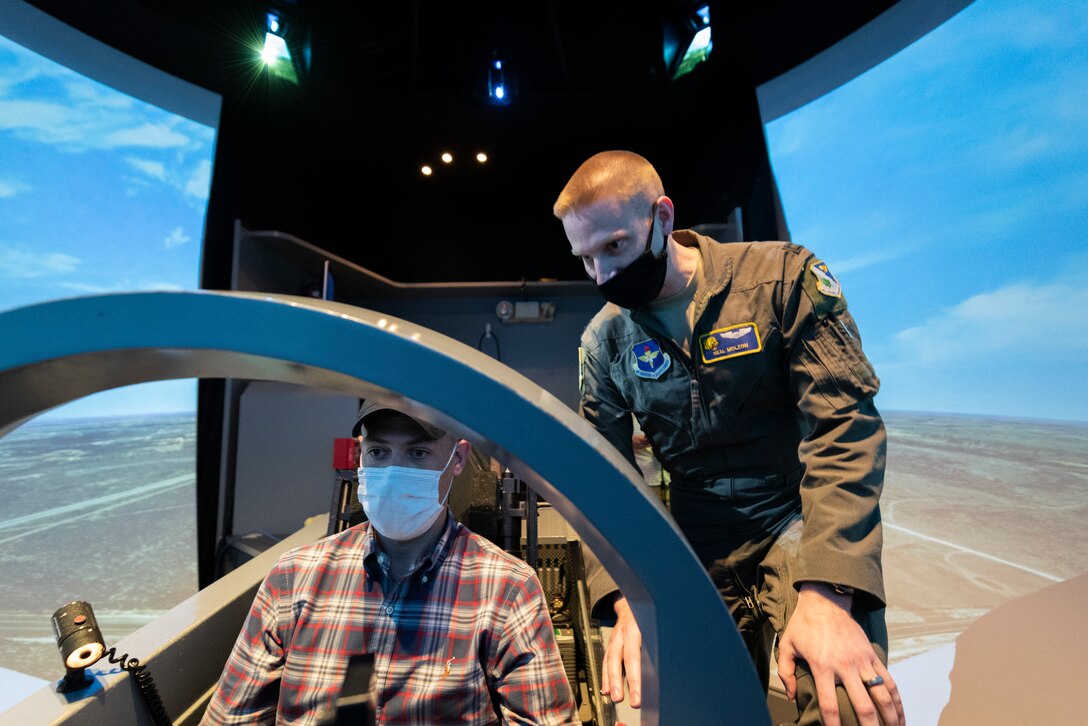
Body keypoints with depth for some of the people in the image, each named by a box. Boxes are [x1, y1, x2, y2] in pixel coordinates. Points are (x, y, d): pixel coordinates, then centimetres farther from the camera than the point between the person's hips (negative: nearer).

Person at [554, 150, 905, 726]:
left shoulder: (782, 275, -10)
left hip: (802, 524, -2)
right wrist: (628, 598, -15)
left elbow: (844, 427, -15)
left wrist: (826, 594, -25)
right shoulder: (603, 341, -2)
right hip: (701, 556, 3)